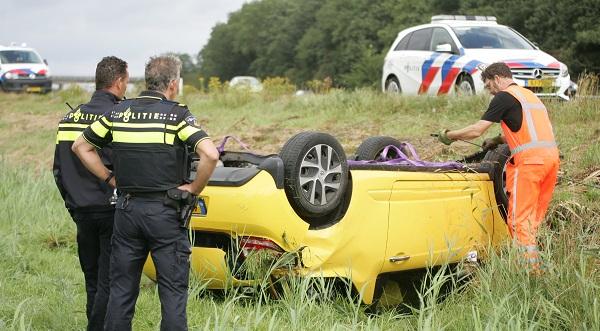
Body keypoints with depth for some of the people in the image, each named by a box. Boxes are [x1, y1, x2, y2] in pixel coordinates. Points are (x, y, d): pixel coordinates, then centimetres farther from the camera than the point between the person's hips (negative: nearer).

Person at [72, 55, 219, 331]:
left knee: (121, 287, 13)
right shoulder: (177, 115, -9)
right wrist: (195, 188, -8)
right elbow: (210, 155, -22)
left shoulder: (119, 112, 5)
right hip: (165, 212, -4)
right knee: (173, 290, 4)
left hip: (126, 207, 4)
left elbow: (81, 147, 11)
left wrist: (110, 178, 11)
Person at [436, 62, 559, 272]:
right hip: (551, 155, 8)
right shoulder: (529, 95, 25)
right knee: (535, 217, 12)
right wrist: (497, 140, 30)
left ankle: (531, 266, -10)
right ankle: (536, 261, 11)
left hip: (529, 160, -8)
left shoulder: (504, 97, -1)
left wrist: (449, 136, 8)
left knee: (520, 218, -5)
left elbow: (477, 130, -4)